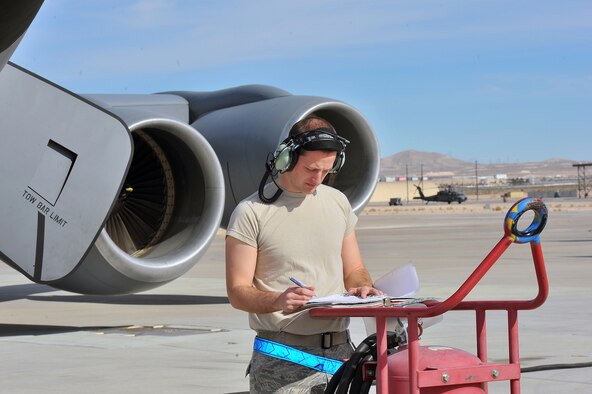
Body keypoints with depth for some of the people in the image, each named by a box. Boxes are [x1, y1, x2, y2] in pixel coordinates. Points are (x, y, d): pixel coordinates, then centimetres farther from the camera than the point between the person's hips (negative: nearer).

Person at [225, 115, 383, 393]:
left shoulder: (338, 203, 13)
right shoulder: (251, 212, -3)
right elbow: (238, 292, -6)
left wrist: (362, 287, -3)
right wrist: (278, 301, -26)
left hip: (338, 351, 4)